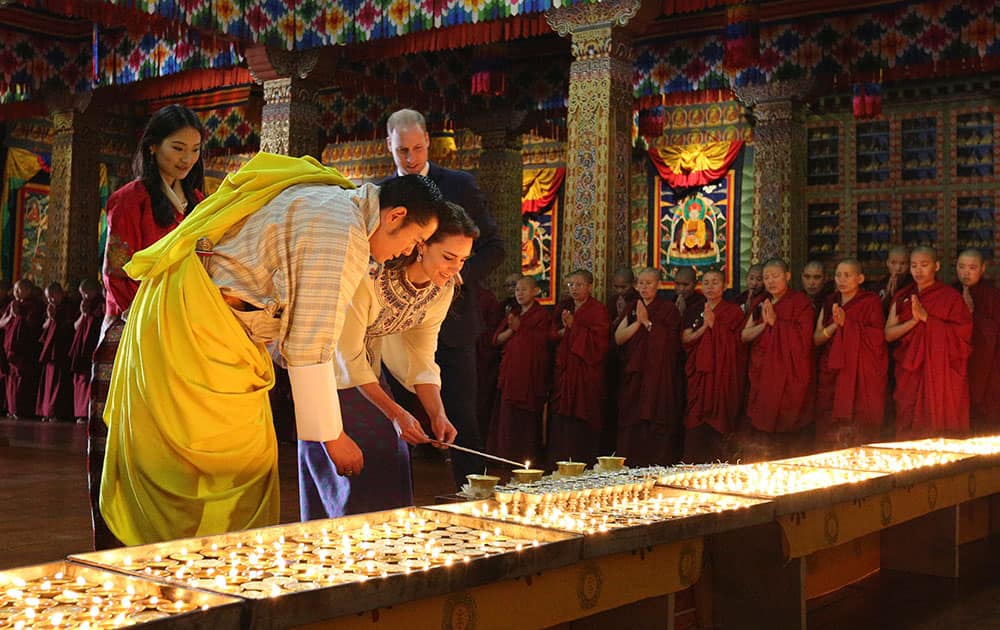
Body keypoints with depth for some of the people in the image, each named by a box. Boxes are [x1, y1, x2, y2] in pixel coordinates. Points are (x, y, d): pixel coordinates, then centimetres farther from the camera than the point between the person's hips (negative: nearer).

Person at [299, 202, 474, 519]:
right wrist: (396, 413, -30)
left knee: (389, 457, 1)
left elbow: (422, 357, -7)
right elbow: (349, 354, -27)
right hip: (330, 369, -6)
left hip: (368, 371, 6)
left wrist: (438, 415, -21)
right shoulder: (371, 275, -32)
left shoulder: (443, 288, -11)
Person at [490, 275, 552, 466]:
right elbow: (497, 339, 10)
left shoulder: (542, 315, -1)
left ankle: (527, 456, 1)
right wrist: (511, 330, -7)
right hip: (510, 373, 6)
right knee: (507, 415, 5)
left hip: (530, 374, -6)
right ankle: (508, 455, 10)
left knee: (527, 419, -5)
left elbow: (540, 341, -13)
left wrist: (519, 329, -9)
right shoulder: (513, 315, 19)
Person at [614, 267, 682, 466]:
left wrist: (647, 322, -11)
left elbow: (669, 340, -11)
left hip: (659, 376, -4)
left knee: (658, 425, -7)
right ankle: (632, 469, 5)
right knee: (631, 425, 1)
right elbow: (618, 338, 3)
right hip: (634, 375, 4)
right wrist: (638, 322, -8)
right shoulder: (632, 309, 15)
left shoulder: (668, 308, 2)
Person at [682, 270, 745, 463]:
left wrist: (713, 323, -9)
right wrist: (704, 326, -9)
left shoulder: (733, 311, 5)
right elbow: (685, 339, 3)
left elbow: (733, 342, -7)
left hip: (723, 374, -3)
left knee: (720, 424, -7)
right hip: (699, 375, 3)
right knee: (696, 426, -3)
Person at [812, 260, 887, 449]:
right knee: (830, 430, -1)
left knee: (859, 431, -10)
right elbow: (817, 339, 8)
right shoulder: (830, 302, 15)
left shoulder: (871, 302, 1)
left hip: (861, 375, -4)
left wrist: (846, 323, -15)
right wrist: (834, 325, -9)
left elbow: (877, 336, -12)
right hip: (832, 373, 4)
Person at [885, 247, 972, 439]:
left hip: (941, 374, -3)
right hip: (910, 372, 3)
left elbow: (962, 333, -9)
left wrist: (926, 317, -14)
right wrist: (913, 320, -12)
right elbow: (889, 334, 4)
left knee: (939, 428, -7)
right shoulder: (902, 297, 12)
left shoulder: (950, 296, 2)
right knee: (909, 430, 0)